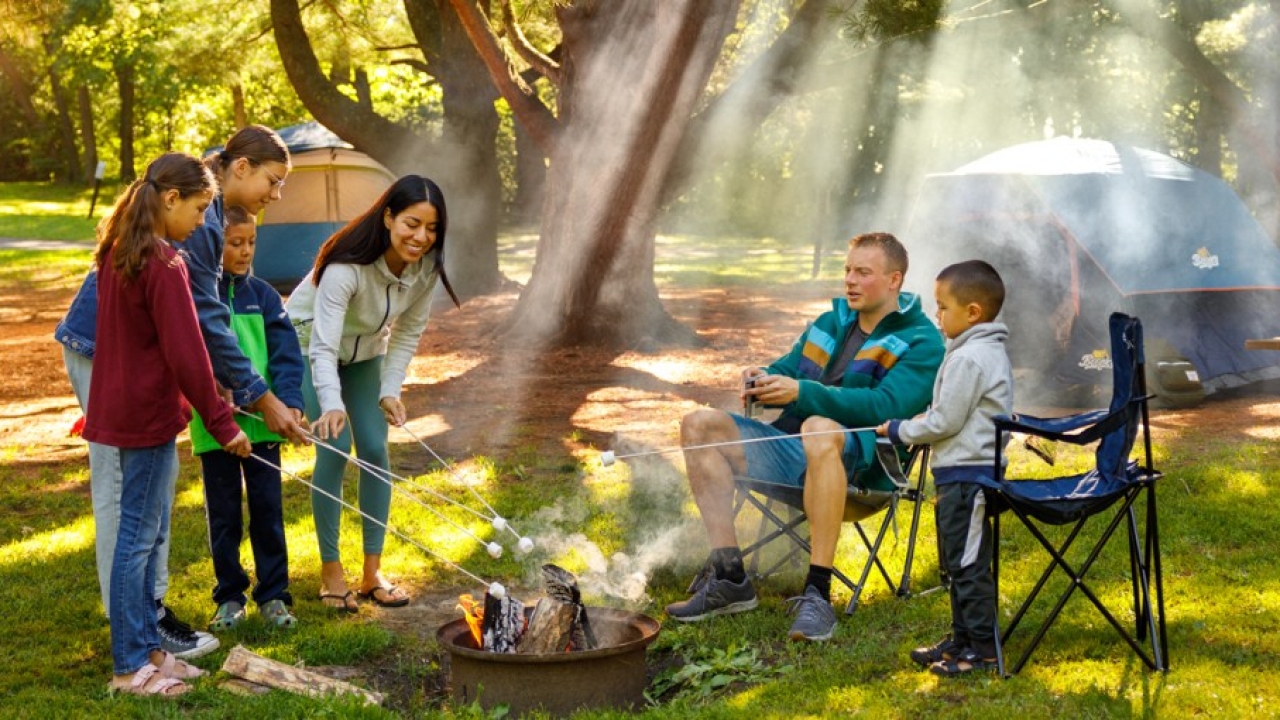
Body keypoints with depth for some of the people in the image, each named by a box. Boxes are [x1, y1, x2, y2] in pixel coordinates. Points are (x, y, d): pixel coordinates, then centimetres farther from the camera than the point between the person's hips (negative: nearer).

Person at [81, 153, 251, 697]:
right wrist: (222, 422, -10)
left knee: (148, 533, 17)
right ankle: (131, 666, 8)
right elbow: (186, 354, -19)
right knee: (139, 535, -1)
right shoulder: (164, 264, -19)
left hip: (123, 404, 9)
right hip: (148, 413, -9)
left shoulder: (118, 254, 9)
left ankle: (146, 648, 26)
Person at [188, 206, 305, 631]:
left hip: (261, 422, 2)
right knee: (223, 513, 9)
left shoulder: (262, 295, 3)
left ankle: (273, 594, 19)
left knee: (268, 508, 7)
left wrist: (289, 399, -14)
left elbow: (285, 352, -1)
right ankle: (229, 596, 22)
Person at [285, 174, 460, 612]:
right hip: (308, 345, -5)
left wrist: (390, 390, -14)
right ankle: (330, 573, -2)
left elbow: (409, 331, -5)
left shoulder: (426, 267, -20)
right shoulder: (347, 265, -37)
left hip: (364, 352, 5)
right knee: (334, 451, -15)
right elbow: (323, 345, -44)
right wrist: (332, 405, -59)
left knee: (375, 450, -4)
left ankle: (372, 573, 5)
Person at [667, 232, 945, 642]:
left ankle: (817, 593, -40)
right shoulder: (831, 322, 22)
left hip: (859, 464, -8)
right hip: (792, 452, 8)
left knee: (820, 430, -41)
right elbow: (787, 370, 27)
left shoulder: (921, 342, -2)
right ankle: (729, 577, -14)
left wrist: (802, 392, -24)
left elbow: (884, 406, -17)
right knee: (700, 425, -8)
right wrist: (764, 380, 1)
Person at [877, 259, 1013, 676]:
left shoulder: (969, 358, -19)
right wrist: (919, 421, 13)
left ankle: (981, 648, 2)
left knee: (968, 563, -4)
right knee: (958, 561, 18)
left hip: (966, 474, -11)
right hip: (966, 471, 11)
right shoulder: (991, 352, 14)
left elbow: (945, 422, -19)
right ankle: (963, 637, 27)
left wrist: (899, 431, -6)